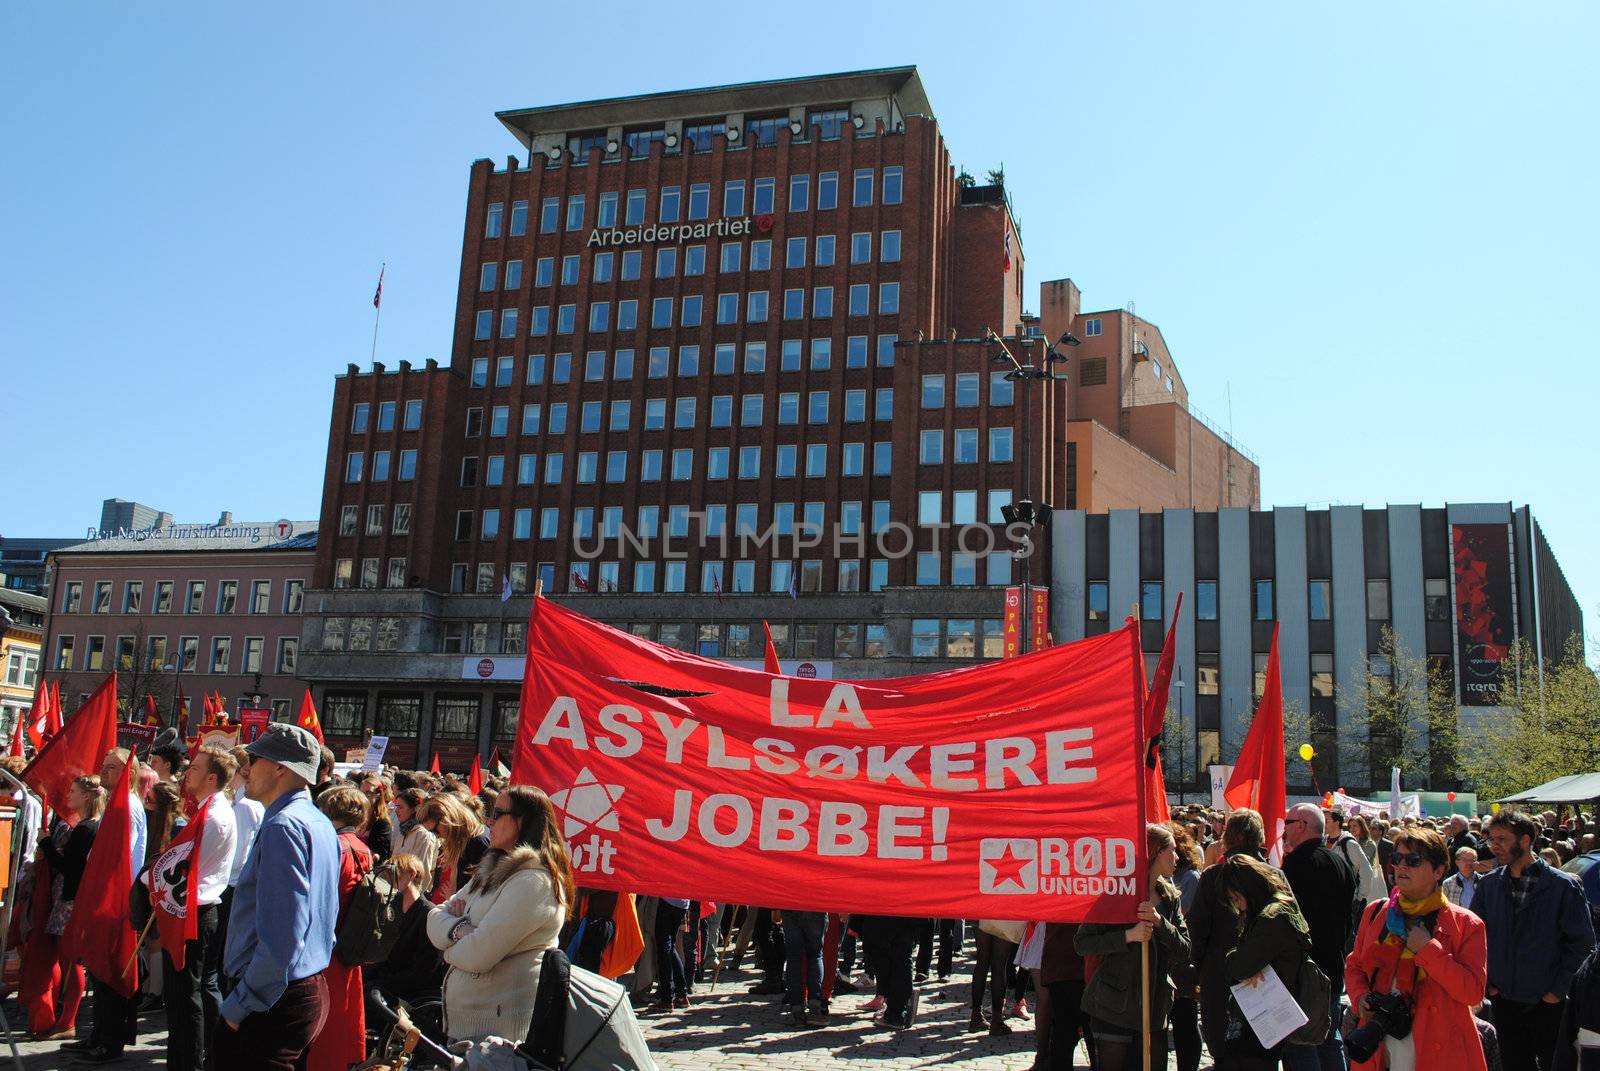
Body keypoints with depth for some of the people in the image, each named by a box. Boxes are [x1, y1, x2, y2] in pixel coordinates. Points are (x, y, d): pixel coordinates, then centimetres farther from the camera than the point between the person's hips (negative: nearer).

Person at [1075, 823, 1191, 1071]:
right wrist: (1128, 936, -25)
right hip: (1115, 1006, -6)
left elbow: (1184, 950, 0)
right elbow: (1082, 943, -15)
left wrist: (1159, 921, -16)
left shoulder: (1169, 897, 10)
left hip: (1156, 1007, 6)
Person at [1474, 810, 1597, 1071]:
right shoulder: (1488, 884, 0)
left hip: (1548, 1003, -3)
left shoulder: (1564, 886, -11)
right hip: (1503, 1000, 3)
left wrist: (1559, 990, -10)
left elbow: (1582, 942, -8)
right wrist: (1485, 981, 1)